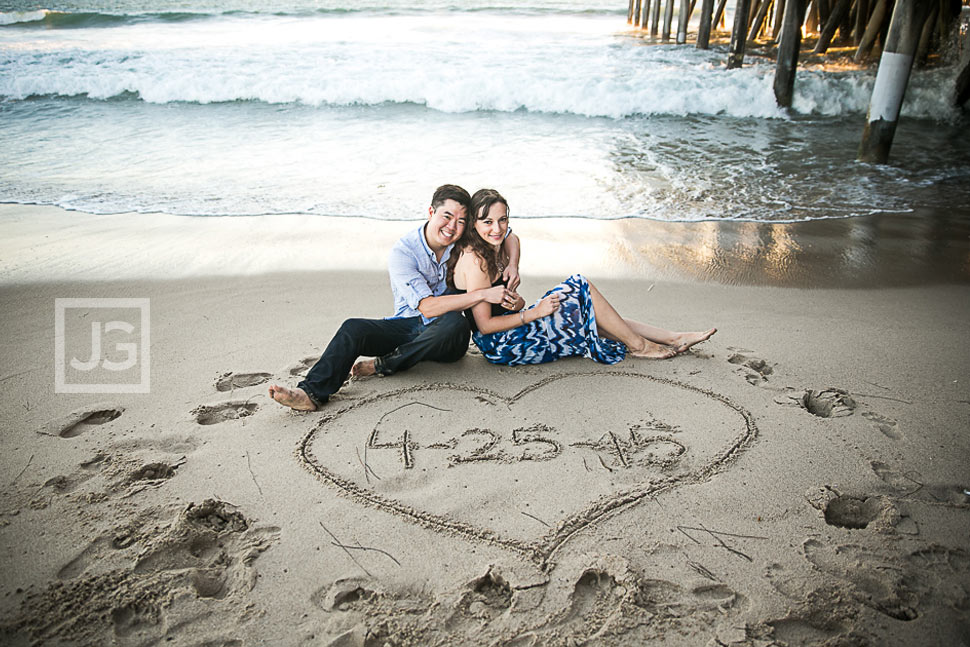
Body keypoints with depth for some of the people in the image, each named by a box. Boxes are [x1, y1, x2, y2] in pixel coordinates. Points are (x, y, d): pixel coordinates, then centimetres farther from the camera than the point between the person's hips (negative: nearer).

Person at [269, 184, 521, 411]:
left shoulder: (463, 242, -3)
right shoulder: (404, 251, -13)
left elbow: (509, 237, 14)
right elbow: (427, 306, -23)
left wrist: (512, 265, -9)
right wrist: (482, 294, -29)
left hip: (445, 338, 1)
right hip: (408, 326, -1)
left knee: (456, 323, -36)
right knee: (353, 328, -25)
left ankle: (385, 364, -22)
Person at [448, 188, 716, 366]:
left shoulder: (494, 249, 10)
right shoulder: (475, 260, -20)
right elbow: (484, 325, -22)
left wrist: (514, 300, -7)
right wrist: (534, 313, -19)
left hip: (508, 333, 9)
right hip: (500, 344, -9)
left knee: (588, 314, 5)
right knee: (579, 288, -12)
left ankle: (673, 338, 9)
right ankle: (638, 345, 1)